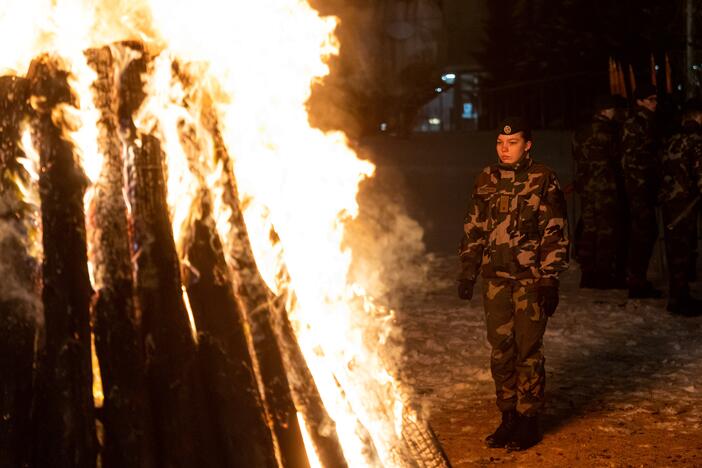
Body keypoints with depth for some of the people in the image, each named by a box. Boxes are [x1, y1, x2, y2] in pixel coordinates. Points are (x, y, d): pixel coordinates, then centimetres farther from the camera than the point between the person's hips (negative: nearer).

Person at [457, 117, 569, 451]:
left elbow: (555, 233, -5)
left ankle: (528, 420, 9)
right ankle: (508, 417, 19)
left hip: (530, 277, -4)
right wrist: (467, 271, 13)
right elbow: (474, 228, 17)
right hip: (495, 277, 5)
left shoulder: (543, 180, -4)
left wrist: (550, 279, -9)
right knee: (500, 350, 8)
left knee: (528, 350, -1)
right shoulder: (486, 180, 10)